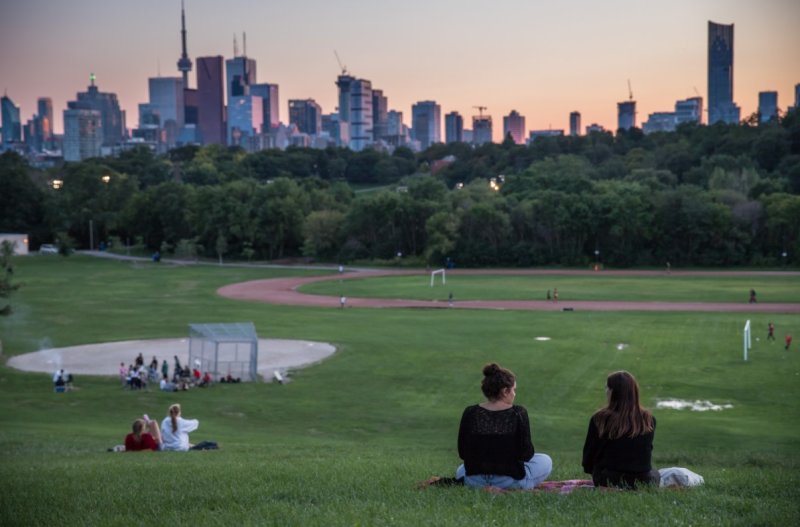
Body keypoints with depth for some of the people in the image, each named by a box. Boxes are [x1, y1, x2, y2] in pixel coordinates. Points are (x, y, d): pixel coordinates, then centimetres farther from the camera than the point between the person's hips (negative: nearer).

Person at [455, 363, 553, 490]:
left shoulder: (470, 413, -8)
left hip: (474, 480, 2)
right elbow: (526, 454, -11)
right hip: (509, 480, -2)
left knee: (461, 471, 39)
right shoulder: (518, 414, -15)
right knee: (545, 461, 24)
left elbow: (462, 453, -1)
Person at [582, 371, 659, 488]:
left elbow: (589, 452, -1)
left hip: (607, 480, 0)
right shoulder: (648, 419, -5)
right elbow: (647, 450, 8)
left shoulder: (599, 419, -12)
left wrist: (589, 469, 21)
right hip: (641, 481, 1)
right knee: (655, 474, 34)